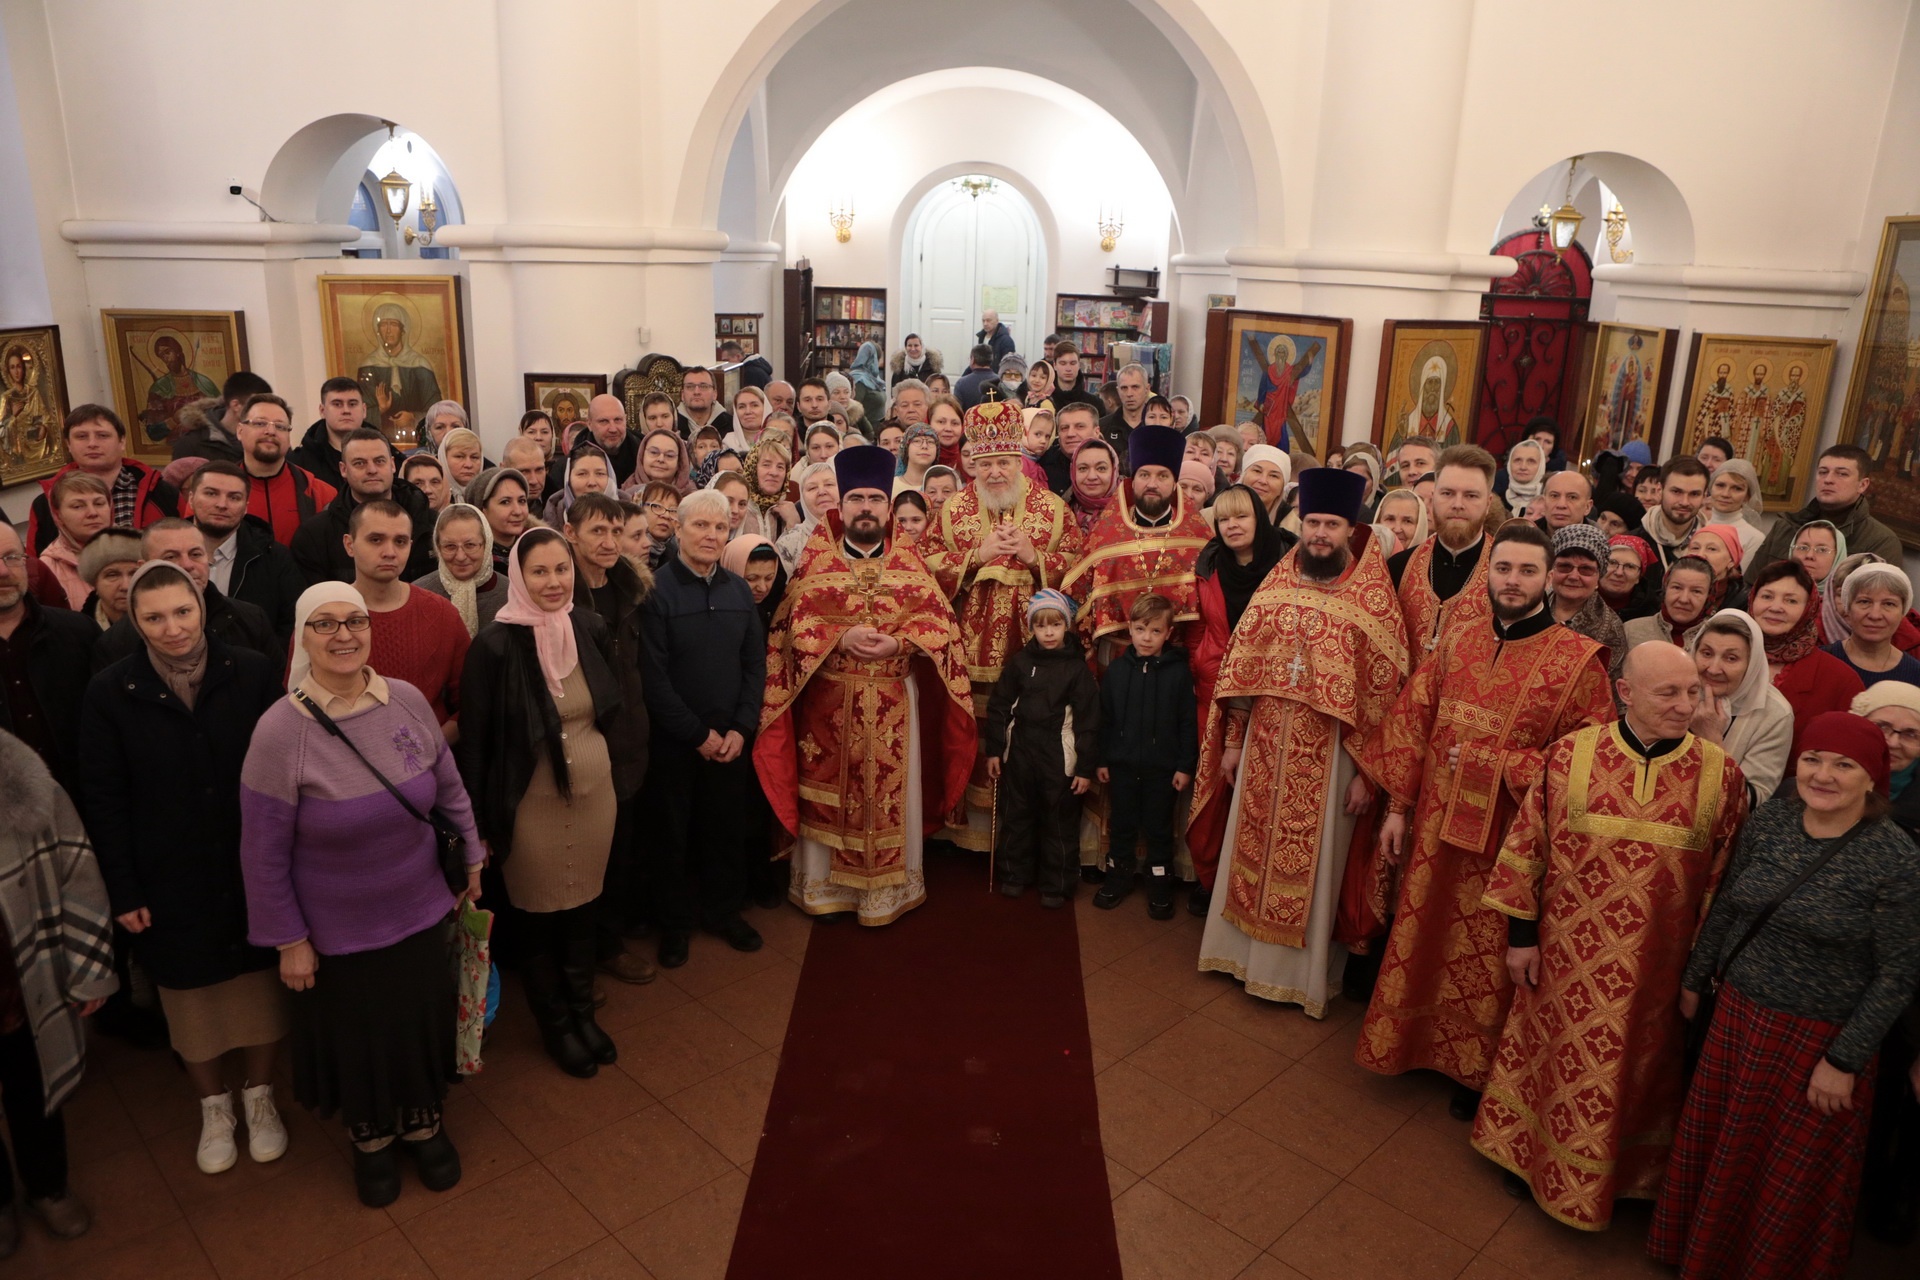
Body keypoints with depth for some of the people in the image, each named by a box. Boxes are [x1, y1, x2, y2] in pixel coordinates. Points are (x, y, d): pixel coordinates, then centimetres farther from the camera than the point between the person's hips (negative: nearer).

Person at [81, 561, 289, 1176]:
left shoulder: (254, 674, -10)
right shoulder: (110, 693, -8)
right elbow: (104, 801, -3)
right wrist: (123, 891, -4)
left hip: (253, 872, 0)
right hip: (171, 882, 0)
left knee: (261, 983, 13)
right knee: (191, 995, 16)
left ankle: (259, 1097, 37)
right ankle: (213, 1107, 40)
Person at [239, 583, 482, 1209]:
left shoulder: (408, 701, -11)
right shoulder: (280, 730, -20)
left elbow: (450, 789, 3)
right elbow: (264, 852, -12)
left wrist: (471, 857, 10)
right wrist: (289, 940, -8)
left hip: (420, 911, 3)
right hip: (336, 933, -3)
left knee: (423, 1022, 19)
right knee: (357, 1037, 18)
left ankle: (424, 1122, 47)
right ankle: (371, 1137, 46)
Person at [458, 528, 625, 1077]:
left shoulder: (591, 628, -3)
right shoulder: (495, 644, -17)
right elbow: (473, 739, -12)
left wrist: (612, 768, 10)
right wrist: (478, 823, -10)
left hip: (595, 791, 4)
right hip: (531, 803, -4)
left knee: (583, 903, 18)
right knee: (538, 911, 14)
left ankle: (583, 1011, 39)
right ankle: (554, 1022, 35)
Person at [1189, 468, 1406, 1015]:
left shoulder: (1375, 602, -8)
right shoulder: (1274, 587, 3)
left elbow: (1383, 692, -8)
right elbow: (1239, 669, 6)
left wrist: (1366, 771, -10)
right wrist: (1232, 742, 4)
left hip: (1329, 757, -3)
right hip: (1264, 749, 4)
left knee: (1313, 865, 8)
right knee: (1251, 851, 14)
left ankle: (1305, 970, 26)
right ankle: (1245, 950, 33)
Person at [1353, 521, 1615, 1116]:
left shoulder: (1579, 659, -10)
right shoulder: (1458, 639, 2)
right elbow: (1411, 721, 4)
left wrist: (1492, 765, -17)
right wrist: (1397, 808, 3)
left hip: (1508, 839, -3)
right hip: (1436, 827, 3)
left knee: (1487, 957, 11)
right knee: (1421, 941, 16)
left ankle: (1475, 1071, 34)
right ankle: (1413, 1046, 39)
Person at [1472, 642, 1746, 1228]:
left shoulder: (1721, 774, -10)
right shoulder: (1570, 755, -11)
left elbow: (1723, 876, -2)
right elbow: (1526, 845, -5)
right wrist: (1520, 934, -3)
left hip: (1652, 962, 1)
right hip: (1568, 953, 0)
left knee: (1625, 1071, 19)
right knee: (1551, 1056, 18)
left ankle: (1608, 1176, 45)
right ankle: (1530, 1154, 44)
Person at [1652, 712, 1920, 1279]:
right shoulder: (1769, 820, -6)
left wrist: (1845, 1061, -12)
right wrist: (1695, 980, 14)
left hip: (1818, 1037, -4)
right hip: (1737, 1013, 5)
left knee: (1793, 1174, 17)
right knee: (1715, 1146, 21)